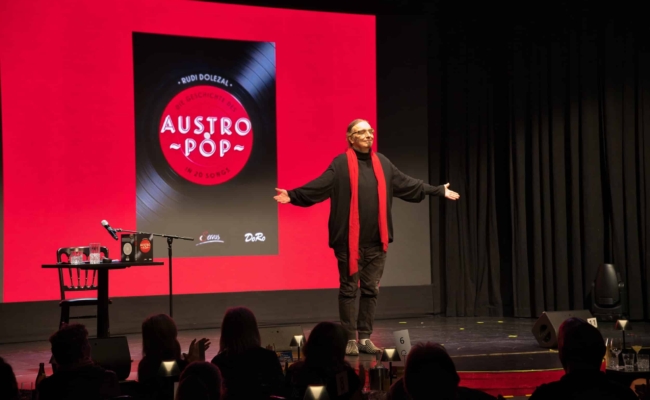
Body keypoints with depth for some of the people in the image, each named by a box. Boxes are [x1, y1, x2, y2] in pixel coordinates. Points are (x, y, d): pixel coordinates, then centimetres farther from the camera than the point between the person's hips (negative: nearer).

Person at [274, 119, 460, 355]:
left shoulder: (382, 163, 11)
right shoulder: (341, 163, -5)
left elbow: (407, 184, 20)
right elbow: (318, 186, -15)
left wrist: (438, 191, 25)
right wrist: (293, 195, -30)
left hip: (376, 240, 5)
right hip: (349, 239, -5)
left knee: (371, 289, 8)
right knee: (348, 289, 2)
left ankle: (365, 338, 16)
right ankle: (350, 339, 8)